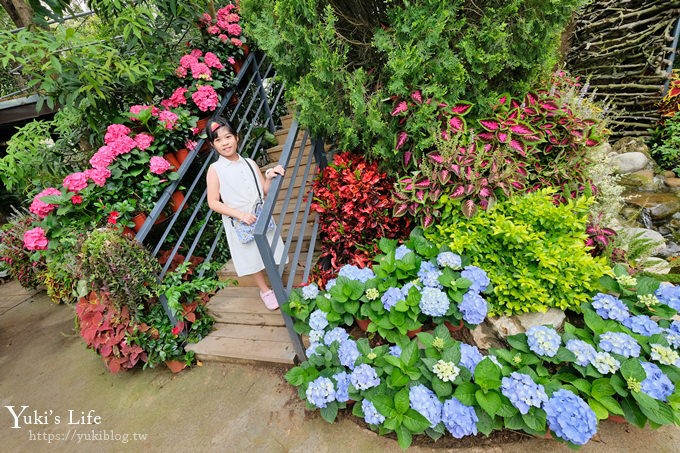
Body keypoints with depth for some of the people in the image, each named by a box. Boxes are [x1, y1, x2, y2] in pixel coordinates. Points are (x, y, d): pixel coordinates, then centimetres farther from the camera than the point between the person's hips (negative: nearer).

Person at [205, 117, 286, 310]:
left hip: (260, 217, 3)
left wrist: (269, 176, -14)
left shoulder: (250, 163, 2)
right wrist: (240, 215, -19)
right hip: (238, 224, -2)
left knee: (270, 251, 14)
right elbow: (213, 203, -11)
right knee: (252, 259, 12)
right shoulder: (215, 170, -8)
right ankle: (265, 290, 35)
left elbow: (265, 190, 5)